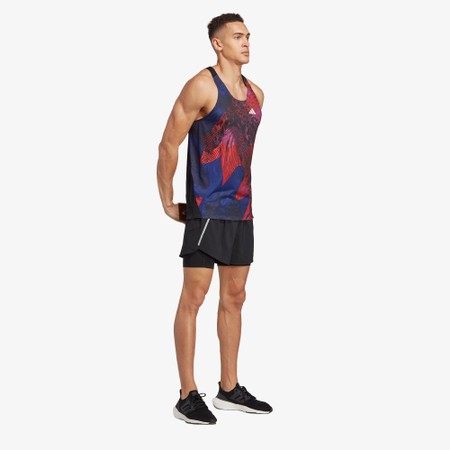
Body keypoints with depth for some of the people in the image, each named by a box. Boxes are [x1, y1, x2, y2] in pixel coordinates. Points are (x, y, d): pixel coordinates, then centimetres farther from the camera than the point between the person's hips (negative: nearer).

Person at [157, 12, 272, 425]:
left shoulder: (256, 94, 13)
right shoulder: (202, 86, -9)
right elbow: (168, 146, -8)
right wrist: (168, 204, -5)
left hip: (242, 210, 8)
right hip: (206, 210, -7)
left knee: (234, 297, 11)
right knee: (194, 297, -5)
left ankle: (230, 390, 21)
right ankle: (188, 396, 1)